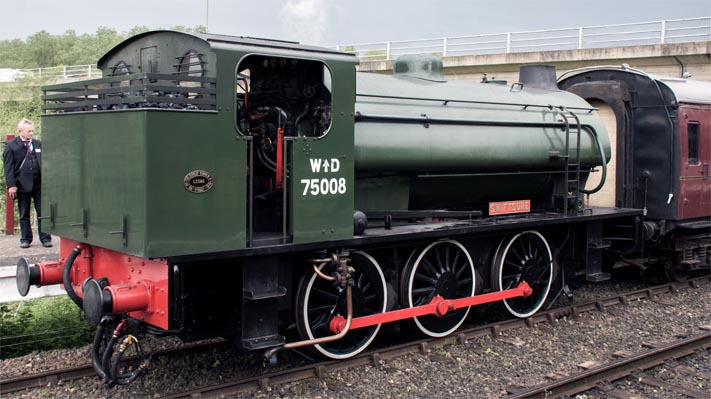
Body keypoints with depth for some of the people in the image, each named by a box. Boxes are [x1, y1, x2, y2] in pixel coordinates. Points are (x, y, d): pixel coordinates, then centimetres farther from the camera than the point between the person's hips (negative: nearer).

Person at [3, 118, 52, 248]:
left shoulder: (38, 144, 11)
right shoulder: (11, 145, 1)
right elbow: (8, 167, -3)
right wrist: (11, 185, -10)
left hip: (39, 184, 2)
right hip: (22, 185, -2)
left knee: (42, 212, 1)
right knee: (24, 214, 7)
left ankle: (45, 238, 6)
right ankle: (25, 239, 17)